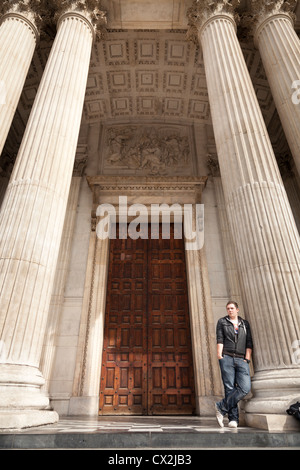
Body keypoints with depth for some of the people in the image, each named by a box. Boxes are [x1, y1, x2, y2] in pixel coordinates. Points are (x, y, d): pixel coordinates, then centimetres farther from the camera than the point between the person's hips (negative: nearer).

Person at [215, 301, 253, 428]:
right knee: (229, 388, -6)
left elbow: (249, 343, 13)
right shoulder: (222, 322, 12)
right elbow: (220, 340, 3)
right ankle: (233, 419, 4)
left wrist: (247, 359, 2)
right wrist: (219, 357, -7)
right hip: (227, 358, -2)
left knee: (245, 388, -13)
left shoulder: (245, 324, 17)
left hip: (241, 359, 2)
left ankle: (221, 407, -2)